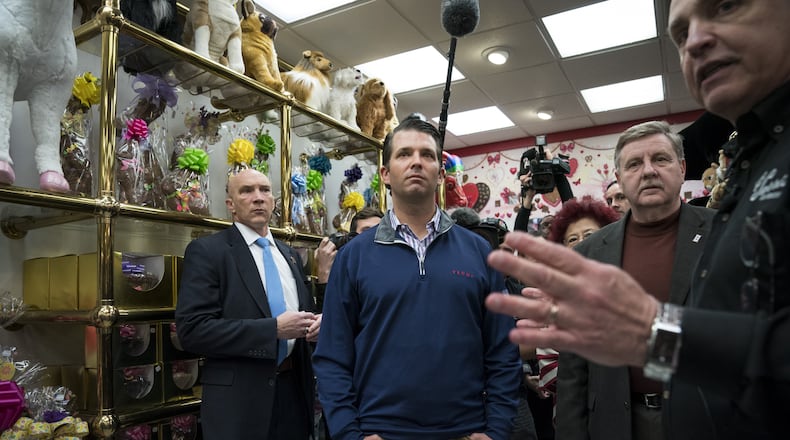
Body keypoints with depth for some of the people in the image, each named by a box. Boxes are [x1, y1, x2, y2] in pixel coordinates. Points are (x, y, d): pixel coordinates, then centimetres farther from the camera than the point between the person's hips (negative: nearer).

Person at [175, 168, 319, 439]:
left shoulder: (290, 255, 12)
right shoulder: (207, 251, -7)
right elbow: (192, 329, -16)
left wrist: (315, 323, -4)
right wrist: (273, 328, -20)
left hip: (294, 389, 6)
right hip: (239, 398, -5)